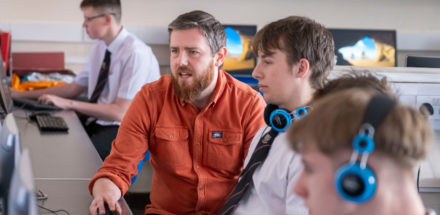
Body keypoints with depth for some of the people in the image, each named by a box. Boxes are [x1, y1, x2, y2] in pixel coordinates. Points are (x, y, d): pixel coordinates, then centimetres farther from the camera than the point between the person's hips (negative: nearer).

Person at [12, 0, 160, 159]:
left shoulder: (136, 53, -19)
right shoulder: (100, 48, 7)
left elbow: (121, 113, -23)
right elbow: (74, 88, 16)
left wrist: (68, 104, -24)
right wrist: (22, 95, 11)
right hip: (96, 121, 8)